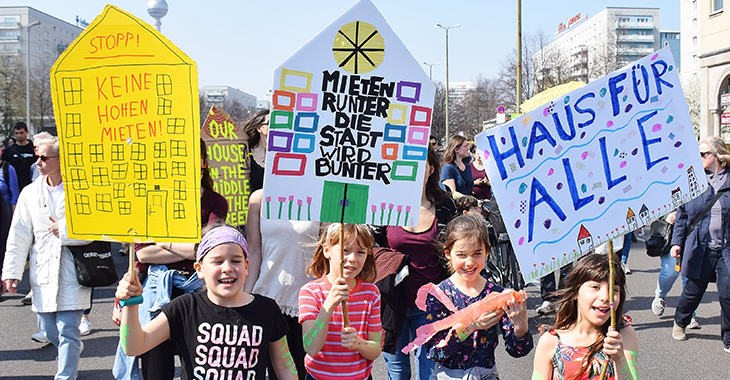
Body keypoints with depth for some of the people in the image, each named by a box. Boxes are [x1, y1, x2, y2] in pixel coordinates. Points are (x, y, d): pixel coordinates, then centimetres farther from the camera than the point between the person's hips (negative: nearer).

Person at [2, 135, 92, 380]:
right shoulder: (30, 193, 7)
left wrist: (64, 230, -14)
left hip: (72, 273, -5)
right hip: (43, 274, 5)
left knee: (67, 331, -5)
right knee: (47, 328, 15)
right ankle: (74, 351, 44)